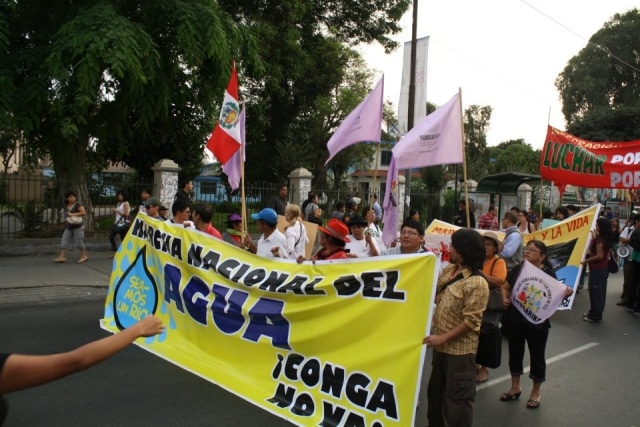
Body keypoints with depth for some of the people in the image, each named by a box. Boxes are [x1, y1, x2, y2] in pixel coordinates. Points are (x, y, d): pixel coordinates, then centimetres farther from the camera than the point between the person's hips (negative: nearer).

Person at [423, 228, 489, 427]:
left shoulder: (477, 283, -23)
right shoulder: (448, 270, 3)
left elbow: (471, 321, -24)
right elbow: (435, 294, 19)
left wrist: (443, 338, -21)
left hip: (460, 348, -9)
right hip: (441, 344, 9)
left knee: (457, 396, 6)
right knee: (436, 390, 23)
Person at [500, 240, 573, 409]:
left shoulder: (548, 273, -10)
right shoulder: (517, 269, 1)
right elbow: (505, 287, 12)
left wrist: (564, 294, -29)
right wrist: (505, 299, -6)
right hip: (515, 319, 4)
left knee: (536, 355, 10)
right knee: (515, 352, 16)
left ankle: (535, 392, 30)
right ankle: (515, 387, 35)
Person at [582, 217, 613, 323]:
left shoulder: (600, 239, -21)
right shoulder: (605, 238, 7)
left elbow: (599, 256, -24)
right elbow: (593, 249, 16)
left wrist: (586, 260, -15)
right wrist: (594, 238, 15)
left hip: (597, 269, -10)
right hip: (603, 268, 10)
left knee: (595, 291, -1)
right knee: (599, 291, 16)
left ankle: (595, 316, 7)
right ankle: (595, 312, 28)